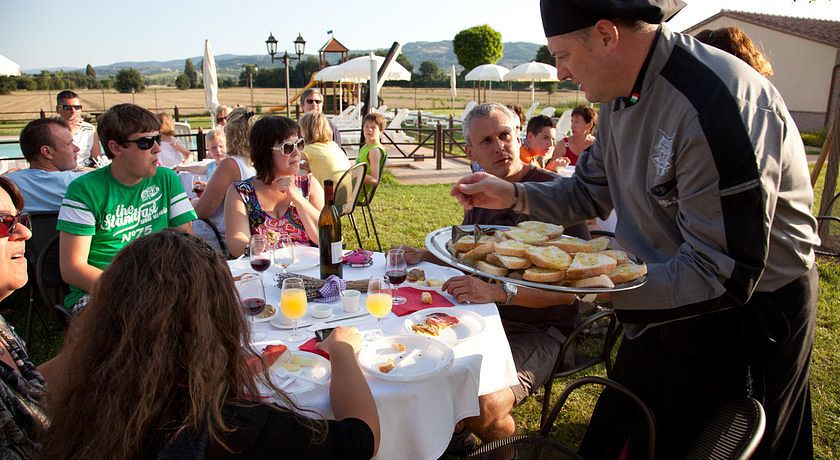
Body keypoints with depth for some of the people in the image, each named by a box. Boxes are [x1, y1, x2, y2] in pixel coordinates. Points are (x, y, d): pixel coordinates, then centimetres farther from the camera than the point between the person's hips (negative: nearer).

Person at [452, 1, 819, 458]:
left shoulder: (718, 103, -30)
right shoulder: (622, 93, -2)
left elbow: (723, 273, -30)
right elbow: (591, 190, 12)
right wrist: (513, 194, -2)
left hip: (744, 321, -7)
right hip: (664, 301, 8)